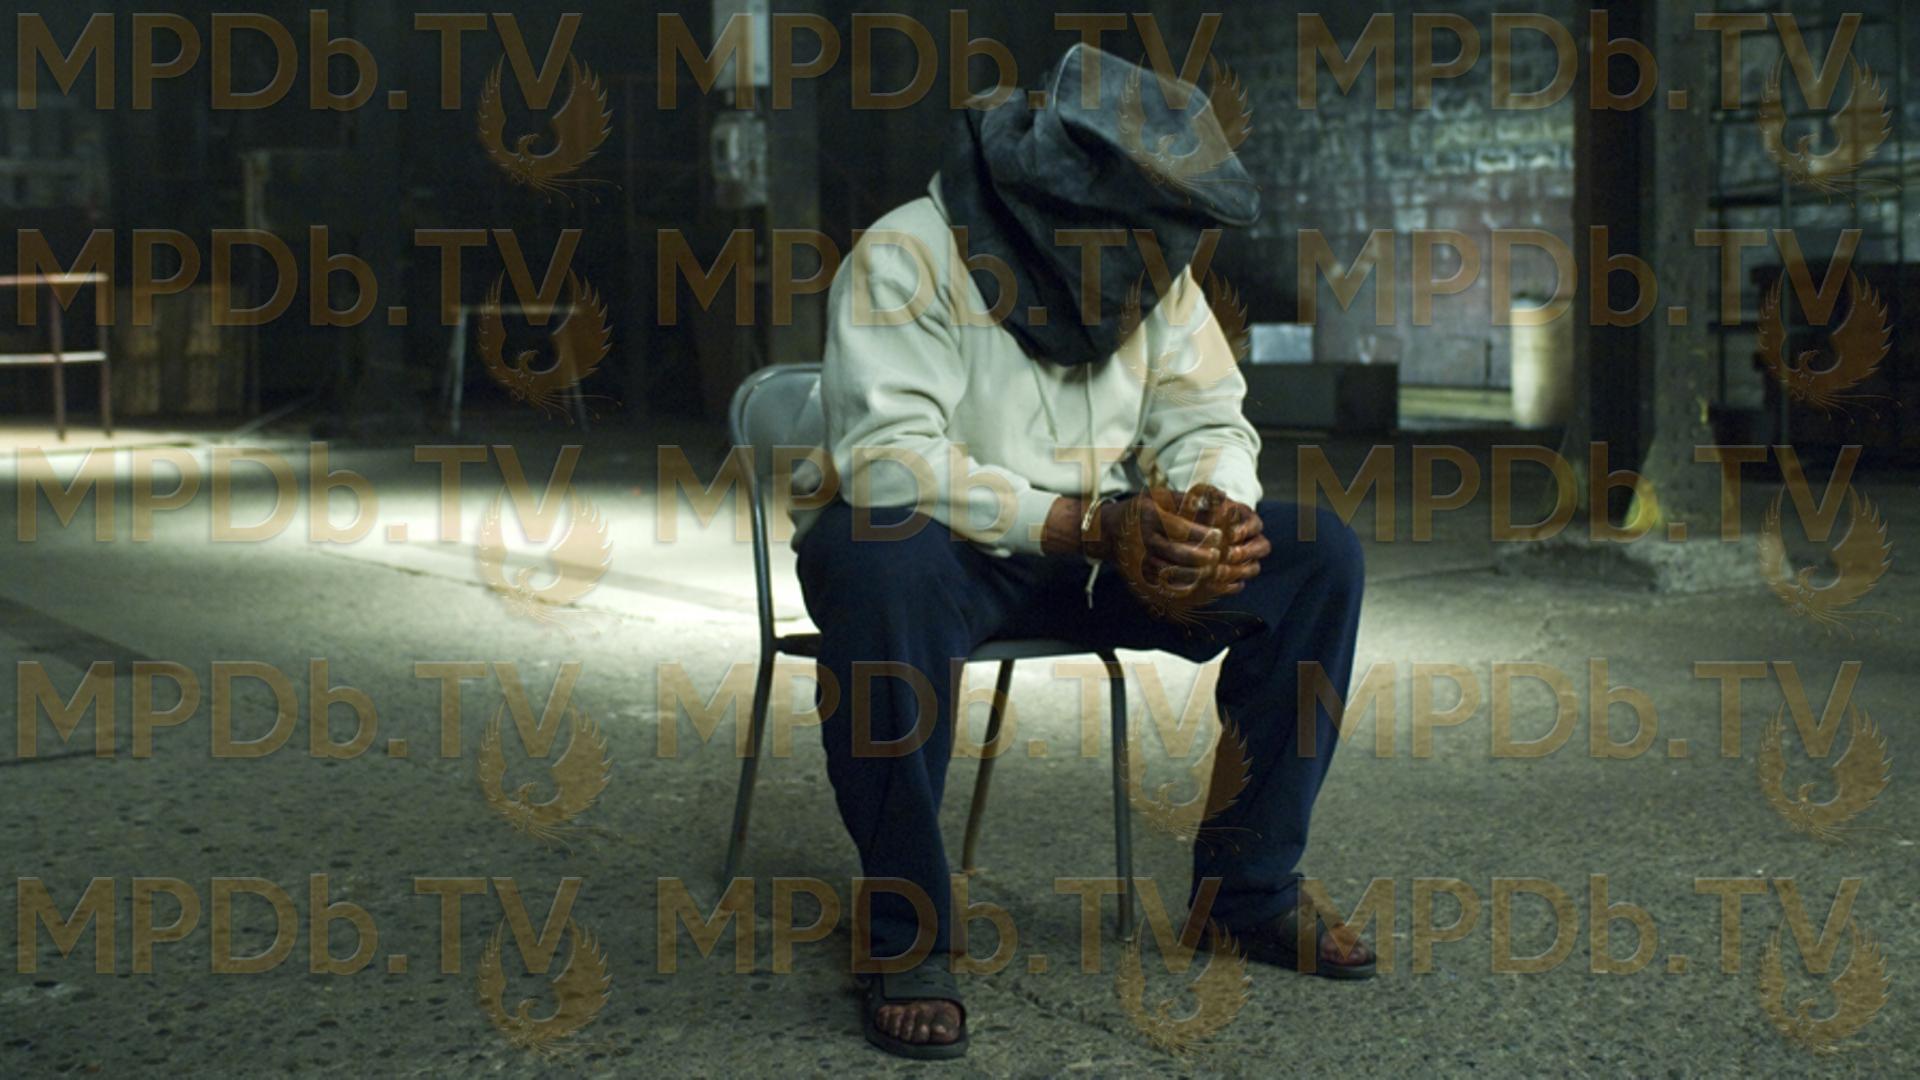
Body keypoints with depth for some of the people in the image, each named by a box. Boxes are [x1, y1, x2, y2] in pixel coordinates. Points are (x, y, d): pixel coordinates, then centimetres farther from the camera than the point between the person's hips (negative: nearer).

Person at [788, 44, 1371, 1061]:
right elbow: (885, 456, -29)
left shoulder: (1154, 271, 1)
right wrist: (1094, 525, -36)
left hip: (1101, 547, 6)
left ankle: (1249, 886, -1)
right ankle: (906, 933, -26)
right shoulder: (907, 257, -18)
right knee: (883, 561, -41)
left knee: (1319, 554, -10)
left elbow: (1207, 421, 2)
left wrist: (1222, 510, -23)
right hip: (938, 544, -5)